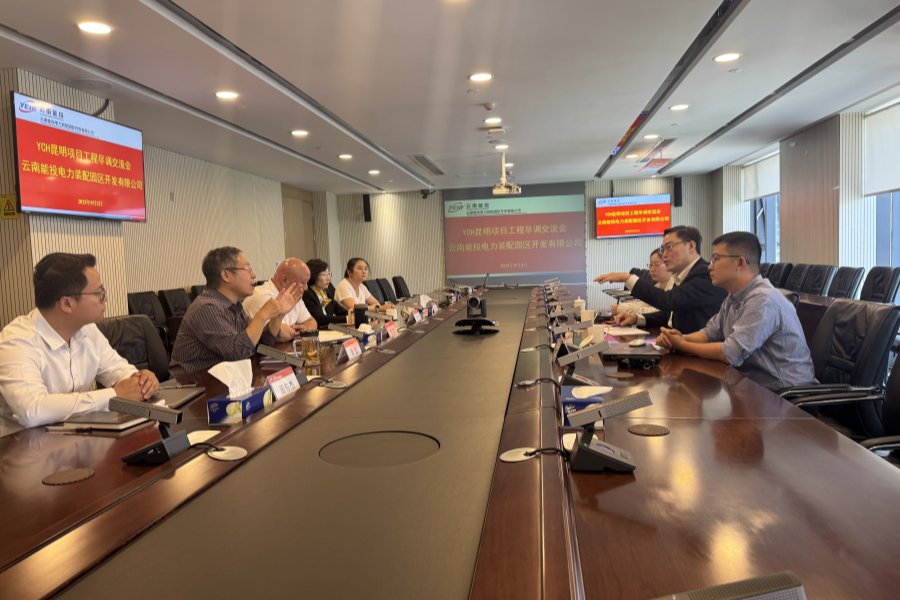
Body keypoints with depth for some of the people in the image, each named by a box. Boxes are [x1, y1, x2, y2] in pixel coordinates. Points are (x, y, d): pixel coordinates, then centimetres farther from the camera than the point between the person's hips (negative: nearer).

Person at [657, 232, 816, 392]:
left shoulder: (763, 300, -22)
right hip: (752, 383, 8)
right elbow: (710, 332, 15)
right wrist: (682, 338, -7)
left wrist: (681, 345, -13)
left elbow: (729, 354, -24)